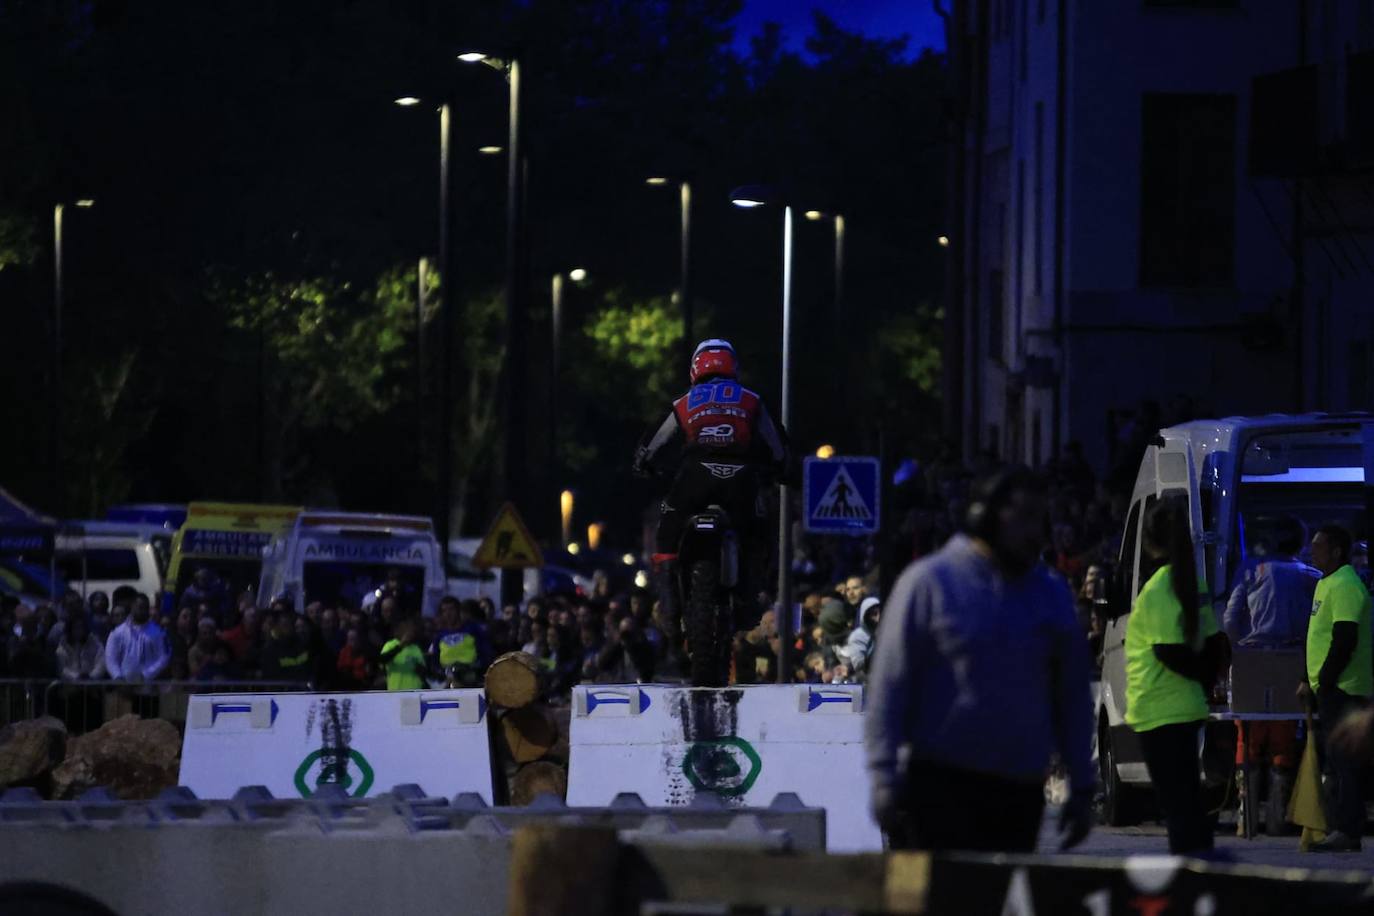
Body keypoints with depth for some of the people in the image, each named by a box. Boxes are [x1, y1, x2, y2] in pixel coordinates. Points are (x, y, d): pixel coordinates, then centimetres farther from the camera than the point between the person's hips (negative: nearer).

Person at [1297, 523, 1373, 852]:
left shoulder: (1345, 586, -14)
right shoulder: (1327, 584, 19)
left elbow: (1345, 640, -22)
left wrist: (1322, 683, -19)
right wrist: (1310, 681, 19)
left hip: (1342, 689, -11)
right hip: (1330, 689, 11)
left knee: (1341, 761, -12)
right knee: (1332, 760, 12)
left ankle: (1346, 832, -13)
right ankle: (1339, 829, 15)